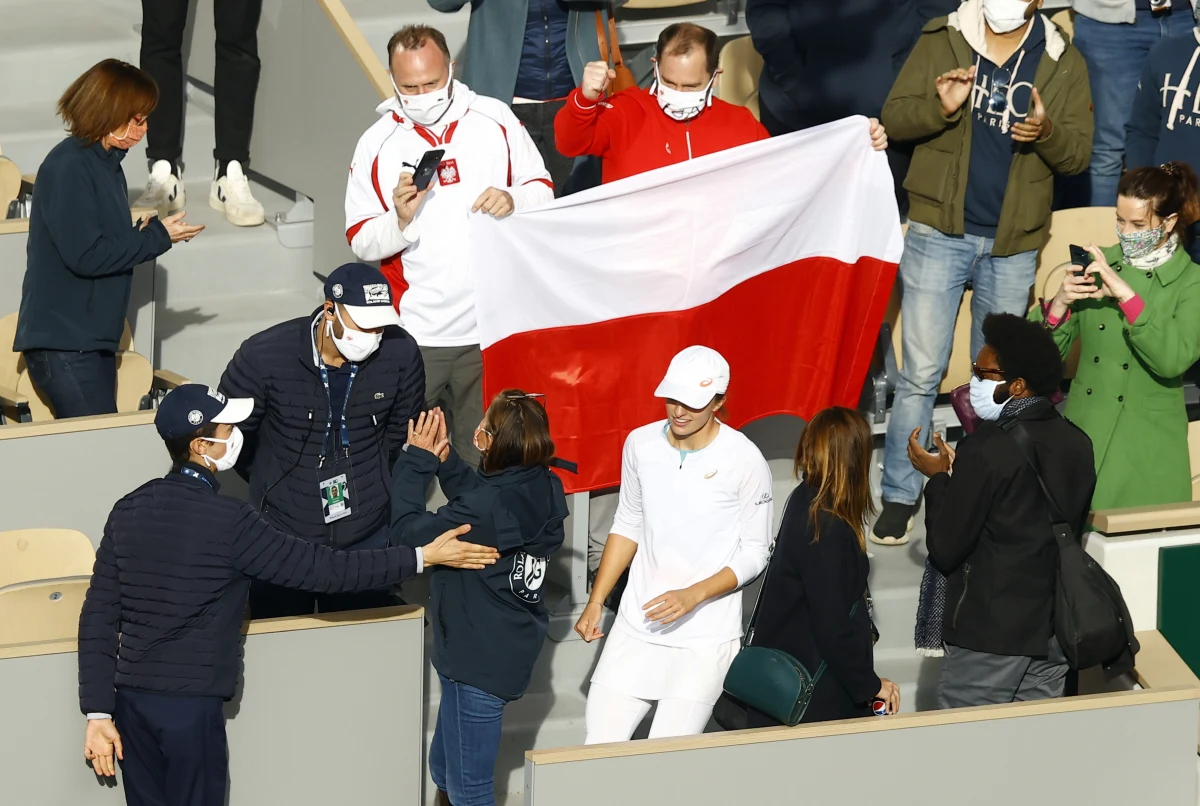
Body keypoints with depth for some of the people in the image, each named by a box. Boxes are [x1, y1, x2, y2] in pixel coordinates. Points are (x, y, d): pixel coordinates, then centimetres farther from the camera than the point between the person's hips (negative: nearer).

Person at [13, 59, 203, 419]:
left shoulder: (105, 163, 14)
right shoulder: (68, 167, -14)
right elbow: (85, 255, -19)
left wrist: (146, 233, 1)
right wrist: (157, 238, -10)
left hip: (93, 340, 9)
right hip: (63, 344, -9)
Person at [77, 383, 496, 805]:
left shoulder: (129, 511, 4)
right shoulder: (228, 521, -13)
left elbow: (98, 618, 3)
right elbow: (323, 568, -11)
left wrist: (99, 712, 5)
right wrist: (422, 558, -3)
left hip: (132, 702, 6)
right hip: (190, 706, -6)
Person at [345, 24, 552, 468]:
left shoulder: (496, 120, 3)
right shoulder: (377, 144, 1)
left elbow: (542, 189, 10)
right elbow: (361, 241, 2)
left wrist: (513, 200, -12)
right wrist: (400, 222, -19)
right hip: (416, 336, -1)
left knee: (483, 462, 6)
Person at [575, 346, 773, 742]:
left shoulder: (744, 461, -11)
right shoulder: (641, 444, 3)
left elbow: (754, 554, -5)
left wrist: (693, 596, -18)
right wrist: (596, 602, 12)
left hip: (704, 640, -4)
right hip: (636, 629, 4)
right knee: (599, 747, -3)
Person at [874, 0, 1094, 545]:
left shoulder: (1063, 64, 3)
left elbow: (1079, 153, 2)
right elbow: (894, 117, -1)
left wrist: (1047, 132, -20)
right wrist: (940, 108, -22)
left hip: (1013, 245, 2)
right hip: (939, 233, -2)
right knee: (921, 374, -3)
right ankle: (899, 497, 3)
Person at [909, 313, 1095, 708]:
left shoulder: (987, 450, -18)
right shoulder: (1076, 443, 4)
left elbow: (945, 550, -15)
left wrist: (938, 478, 1)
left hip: (989, 636, -7)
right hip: (1056, 632, 7)